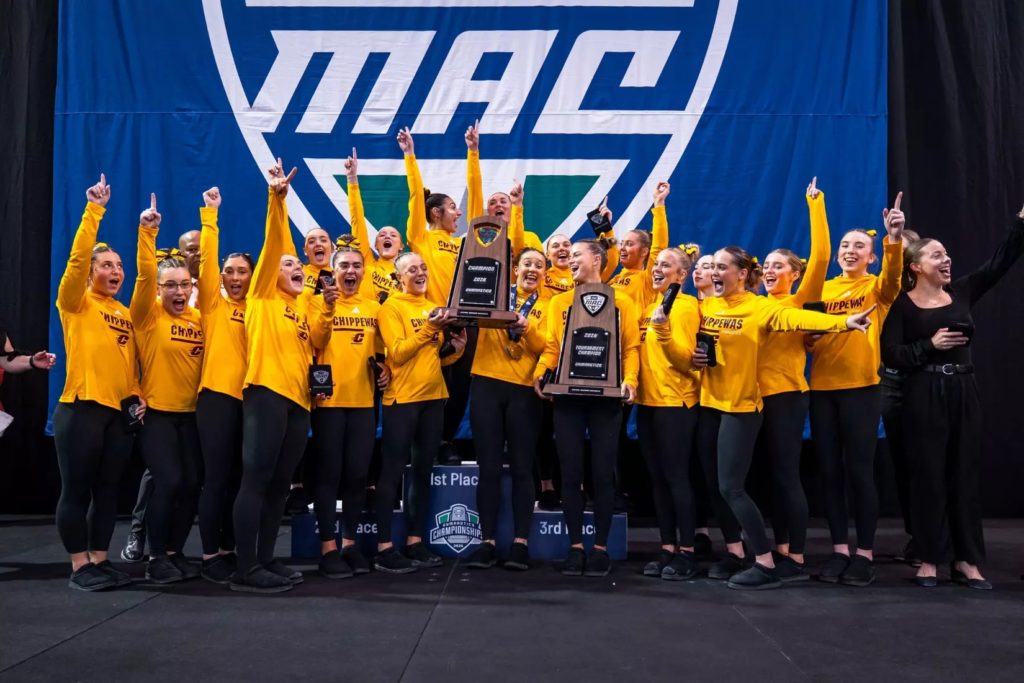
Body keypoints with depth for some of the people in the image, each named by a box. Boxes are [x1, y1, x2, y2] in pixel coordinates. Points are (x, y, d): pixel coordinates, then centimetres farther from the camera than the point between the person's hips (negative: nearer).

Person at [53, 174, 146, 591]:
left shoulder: (125, 314, 15)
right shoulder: (76, 303, 0)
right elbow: (77, 258, -15)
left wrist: (138, 396, 4)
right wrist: (94, 210, -19)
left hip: (120, 412, 6)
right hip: (81, 407, -6)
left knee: (108, 490, 10)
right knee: (77, 490, 0)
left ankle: (100, 561, 18)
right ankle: (79, 567, 7)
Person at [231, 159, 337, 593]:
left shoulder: (306, 302, 20)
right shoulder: (264, 294, 5)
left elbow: (316, 342, 8)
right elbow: (273, 241, -5)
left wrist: (327, 307, -2)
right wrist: (276, 197, -13)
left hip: (298, 397, 7)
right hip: (266, 391, -7)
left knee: (279, 483, 10)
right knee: (256, 478, -8)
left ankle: (265, 559, 18)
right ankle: (245, 569, -7)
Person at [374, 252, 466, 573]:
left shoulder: (433, 307, 15)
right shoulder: (391, 307, -5)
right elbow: (397, 353, -16)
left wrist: (456, 347, -3)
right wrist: (428, 328, -20)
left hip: (433, 396, 7)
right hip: (402, 398, -7)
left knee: (423, 470, 10)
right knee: (393, 471, -5)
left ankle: (415, 541, 18)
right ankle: (384, 548, -2)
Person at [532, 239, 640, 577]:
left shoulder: (621, 301, 6)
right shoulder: (559, 301, 11)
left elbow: (630, 347, 1)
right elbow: (551, 346, 6)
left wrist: (629, 380, -15)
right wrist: (541, 372, -12)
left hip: (606, 396, -2)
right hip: (567, 396, 2)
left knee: (603, 473, 2)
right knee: (571, 472, 3)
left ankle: (601, 547, 12)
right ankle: (575, 546, 13)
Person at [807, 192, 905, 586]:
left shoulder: (877, 289, 2)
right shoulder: (822, 289, 12)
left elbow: (893, 275, -21)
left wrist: (894, 239, -39)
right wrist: (809, 336, -8)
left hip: (860, 387, -4)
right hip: (822, 387, 4)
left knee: (859, 471, -1)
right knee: (829, 471, 7)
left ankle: (865, 554, 9)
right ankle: (839, 550, 17)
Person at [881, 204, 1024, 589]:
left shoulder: (961, 293, 8)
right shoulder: (902, 304, -5)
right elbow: (890, 355, -11)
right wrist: (930, 346, -17)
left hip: (963, 392, 5)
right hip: (924, 397, -4)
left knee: (964, 475, 6)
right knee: (928, 476, 1)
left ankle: (966, 560, 13)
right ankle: (930, 559, 10)